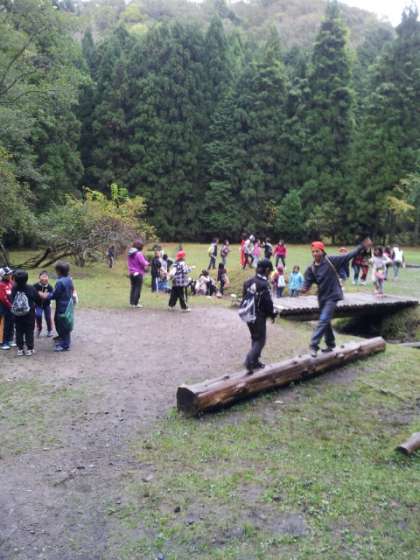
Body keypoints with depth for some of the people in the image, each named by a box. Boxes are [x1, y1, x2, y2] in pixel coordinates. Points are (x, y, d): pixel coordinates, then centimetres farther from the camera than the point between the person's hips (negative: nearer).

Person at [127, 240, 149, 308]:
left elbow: (129, 263, 13)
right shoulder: (139, 254, -17)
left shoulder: (130, 254, 7)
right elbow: (143, 263, -18)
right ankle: (136, 303, -2)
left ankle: (132, 302, 17)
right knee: (138, 288, -1)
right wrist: (147, 263, 1)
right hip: (138, 273, -7)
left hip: (131, 273, 7)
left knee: (133, 287, 14)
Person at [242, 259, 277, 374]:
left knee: (255, 338, 20)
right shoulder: (264, 285, -21)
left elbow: (244, 298, 9)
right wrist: (273, 314, 0)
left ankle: (255, 361, 26)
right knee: (260, 340, 3)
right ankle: (250, 361, -11)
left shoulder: (248, 282, 1)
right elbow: (268, 303, -18)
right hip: (259, 317, -7)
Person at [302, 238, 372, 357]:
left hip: (332, 296, -5)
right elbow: (308, 282, -6)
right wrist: (304, 288, -30)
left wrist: (362, 247, -15)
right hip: (322, 297, 5)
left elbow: (348, 256, -10)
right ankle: (330, 344, 34)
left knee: (323, 320, -14)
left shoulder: (331, 261, -10)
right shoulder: (311, 269, -1)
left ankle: (314, 345, -13)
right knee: (325, 322, 17)